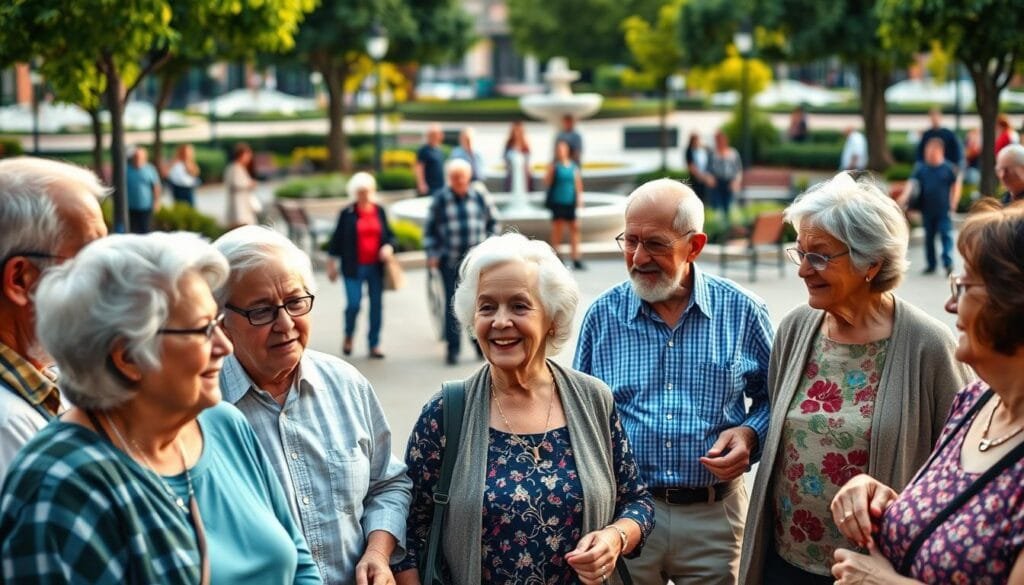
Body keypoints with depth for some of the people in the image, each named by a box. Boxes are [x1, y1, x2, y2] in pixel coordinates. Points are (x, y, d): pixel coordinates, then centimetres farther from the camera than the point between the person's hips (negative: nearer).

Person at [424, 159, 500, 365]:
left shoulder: (479, 198, 3)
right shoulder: (439, 200, -2)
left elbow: (493, 220, 16)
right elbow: (429, 229, 5)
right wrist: (432, 254, -1)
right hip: (450, 262, -2)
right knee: (453, 304, 1)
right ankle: (453, 349, 8)